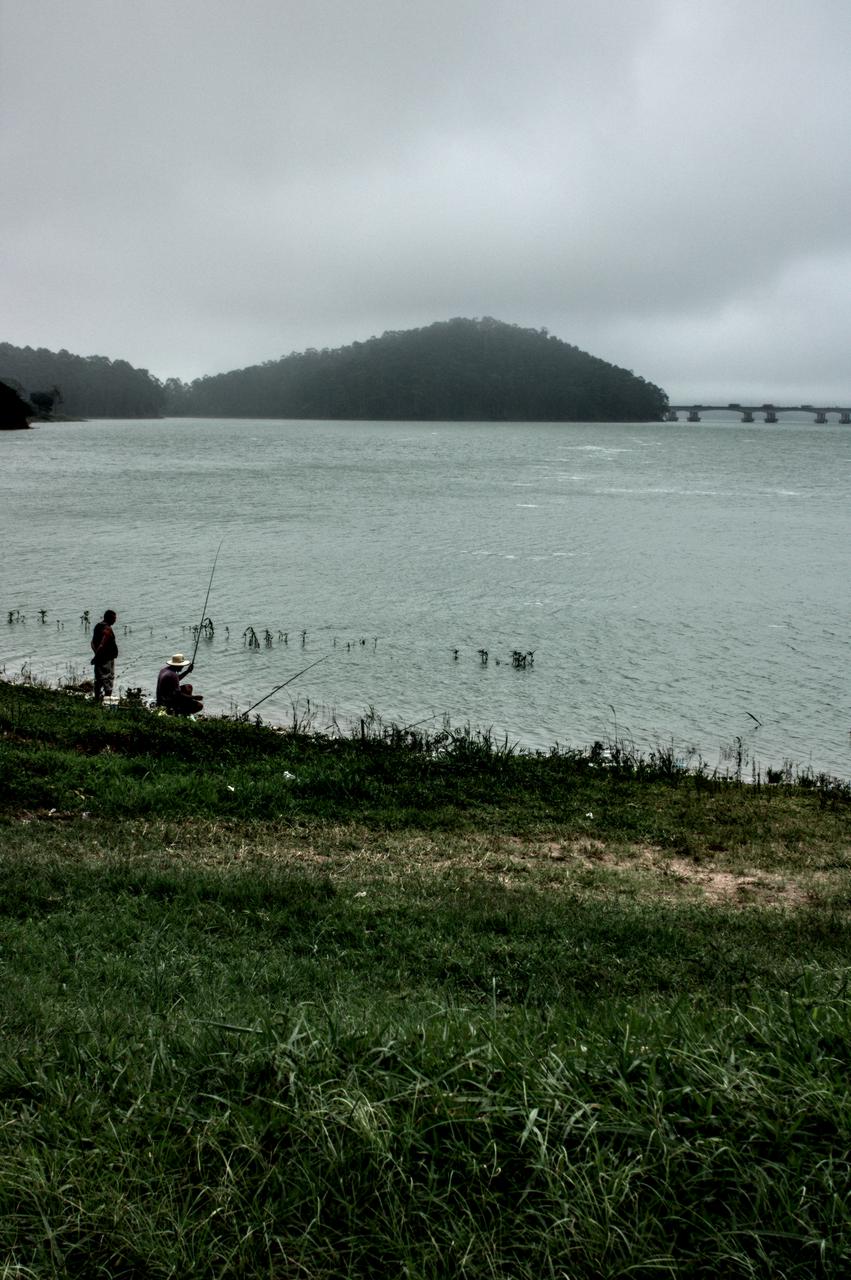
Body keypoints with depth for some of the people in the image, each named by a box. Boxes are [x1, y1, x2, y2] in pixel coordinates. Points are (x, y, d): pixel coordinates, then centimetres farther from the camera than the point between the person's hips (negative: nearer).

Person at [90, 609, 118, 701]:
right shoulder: (107, 629, -19)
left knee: (98, 679, 14)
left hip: (99, 657, 9)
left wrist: (96, 654, 9)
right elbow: (102, 645, -24)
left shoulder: (98, 626, 9)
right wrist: (96, 657, -15)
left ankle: (97, 699, 20)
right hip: (107, 659, -9)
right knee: (108, 679, -3)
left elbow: (93, 642, 12)